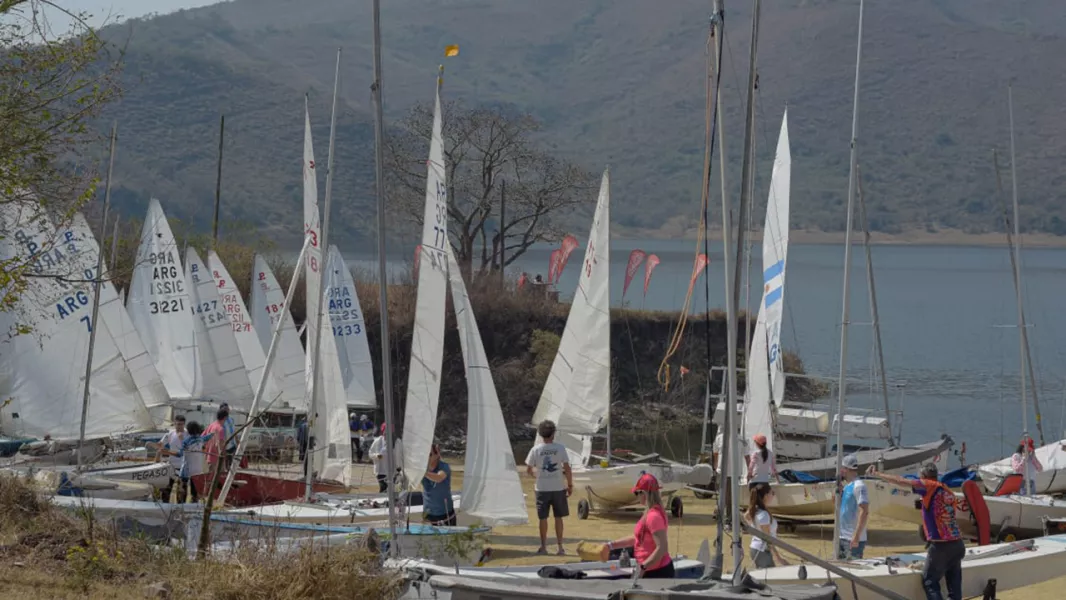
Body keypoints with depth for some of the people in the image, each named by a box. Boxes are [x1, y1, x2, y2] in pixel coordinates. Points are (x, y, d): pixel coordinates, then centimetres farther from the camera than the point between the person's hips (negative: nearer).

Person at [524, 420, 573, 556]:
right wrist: (570, 485, 3)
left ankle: (543, 547, 14)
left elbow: (528, 471, 1)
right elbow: (567, 469, -7)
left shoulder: (535, 450, -4)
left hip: (542, 489, 0)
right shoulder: (560, 448, -7)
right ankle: (560, 547, 9)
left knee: (543, 519, 8)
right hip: (558, 488, 0)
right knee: (558, 518, 8)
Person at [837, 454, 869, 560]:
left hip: (853, 539, -9)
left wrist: (856, 536, -24)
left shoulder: (859, 486, -13)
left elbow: (864, 512, -20)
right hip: (842, 538, 9)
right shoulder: (847, 486, 15)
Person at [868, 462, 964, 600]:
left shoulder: (929, 486, -7)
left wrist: (877, 475, -1)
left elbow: (901, 481, -9)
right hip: (957, 544, 7)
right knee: (954, 585, 10)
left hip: (940, 546, -7)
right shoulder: (947, 491, 13)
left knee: (929, 582, 3)